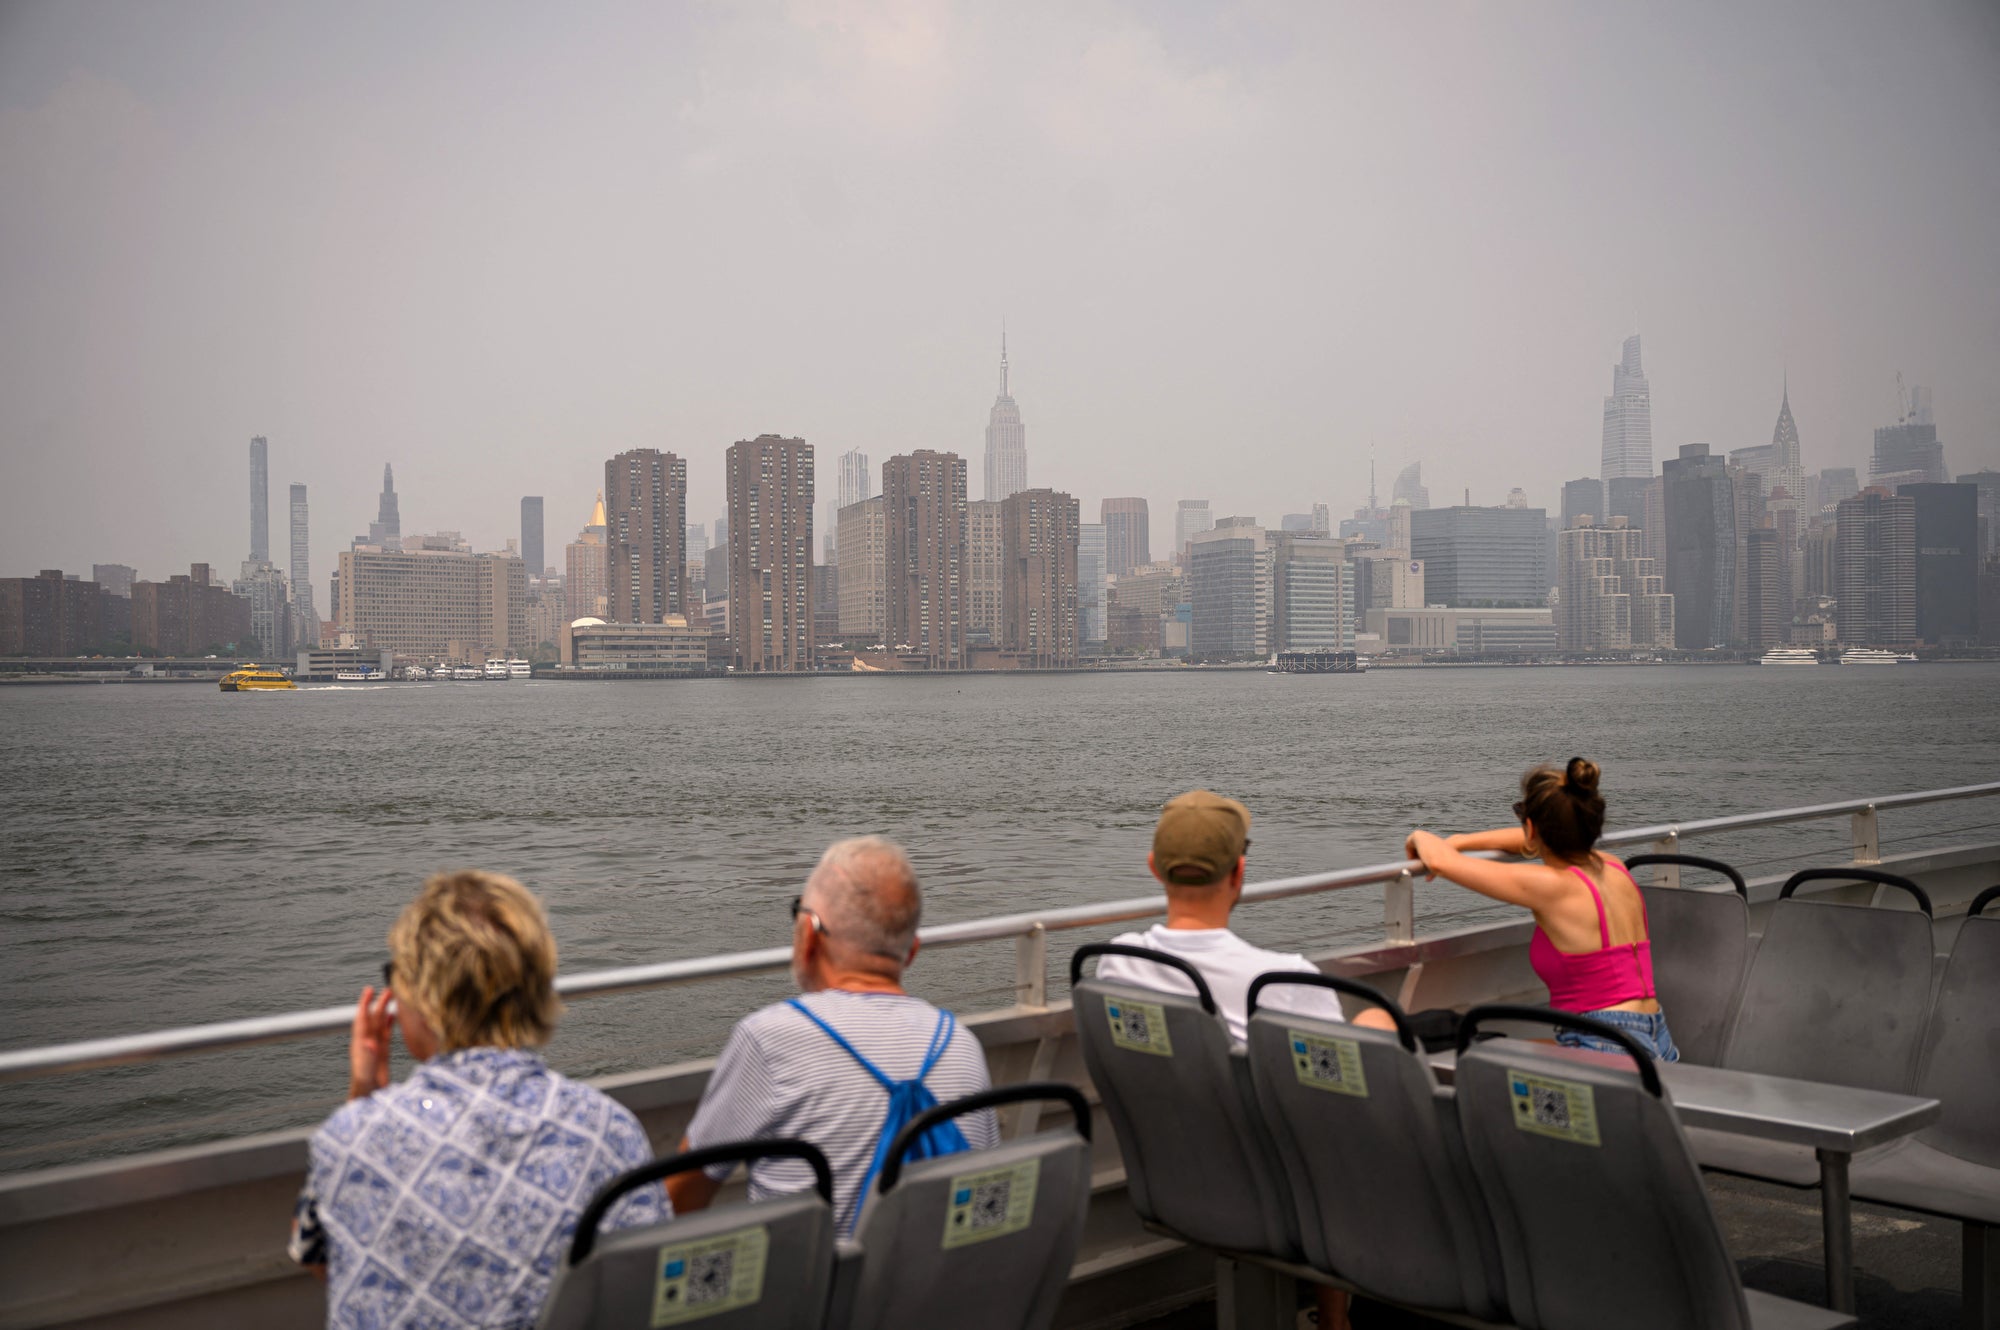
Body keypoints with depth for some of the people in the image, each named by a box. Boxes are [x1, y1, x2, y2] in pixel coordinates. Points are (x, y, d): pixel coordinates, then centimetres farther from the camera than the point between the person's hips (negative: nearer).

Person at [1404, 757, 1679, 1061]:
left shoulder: (1556, 887, -15)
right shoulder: (1613, 868, 8)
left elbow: (1441, 862, -9)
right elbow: (1545, 840, 29)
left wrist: (1421, 838, 14)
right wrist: (1457, 842, 28)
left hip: (1608, 1049, -9)